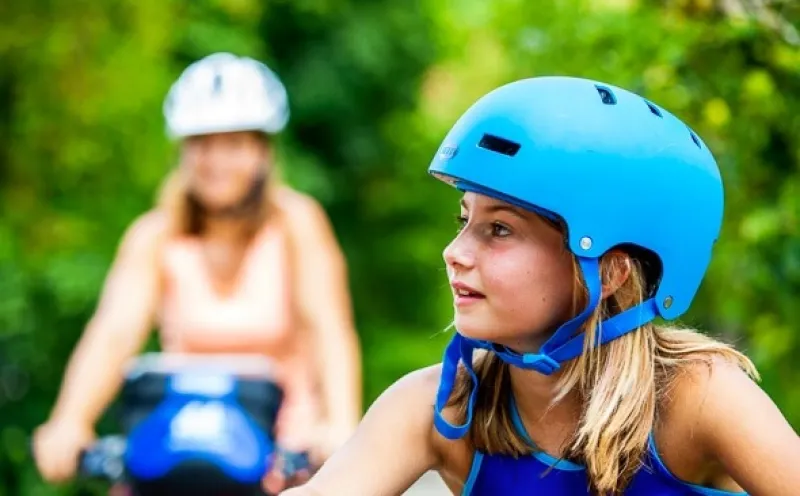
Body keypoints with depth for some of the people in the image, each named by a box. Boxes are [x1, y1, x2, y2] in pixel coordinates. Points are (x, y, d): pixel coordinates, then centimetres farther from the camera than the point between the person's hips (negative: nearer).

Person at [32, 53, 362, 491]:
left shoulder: (295, 222, -8)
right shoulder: (155, 237, -6)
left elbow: (329, 328, -21)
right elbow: (114, 332, -20)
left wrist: (342, 426, -40)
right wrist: (67, 424, -39)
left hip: (285, 449, -1)